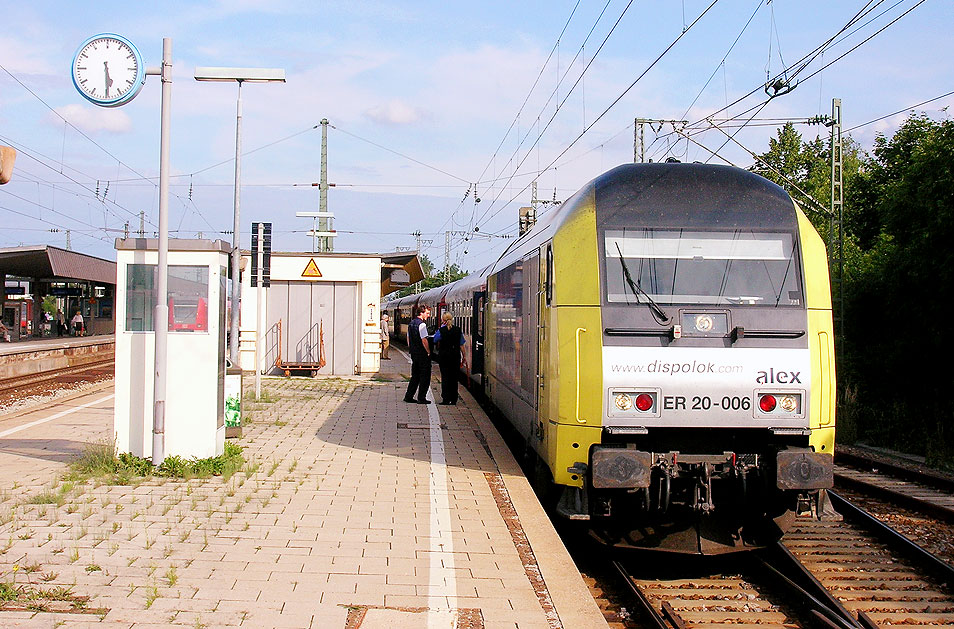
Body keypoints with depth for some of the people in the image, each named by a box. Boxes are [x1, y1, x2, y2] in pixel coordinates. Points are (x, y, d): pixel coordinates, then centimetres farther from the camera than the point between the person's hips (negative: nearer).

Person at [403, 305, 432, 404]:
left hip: (413, 353, 9)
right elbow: (424, 340, -20)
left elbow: (408, 339, 17)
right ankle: (421, 398, 1)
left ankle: (409, 396, 15)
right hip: (422, 354, -9)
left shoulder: (411, 323, 11)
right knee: (425, 376, 0)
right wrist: (428, 352, -11)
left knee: (415, 376, 16)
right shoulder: (421, 324, -17)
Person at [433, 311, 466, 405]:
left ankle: (446, 399, -3)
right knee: (454, 377, 10)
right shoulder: (458, 330, -1)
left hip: (444, 355, -2)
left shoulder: (441, 330, -9)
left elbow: (435, 341, 1)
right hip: (455, 356, 2)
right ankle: (453, 399, 14)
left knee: (445, 377, 1)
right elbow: (461, 345, 2)